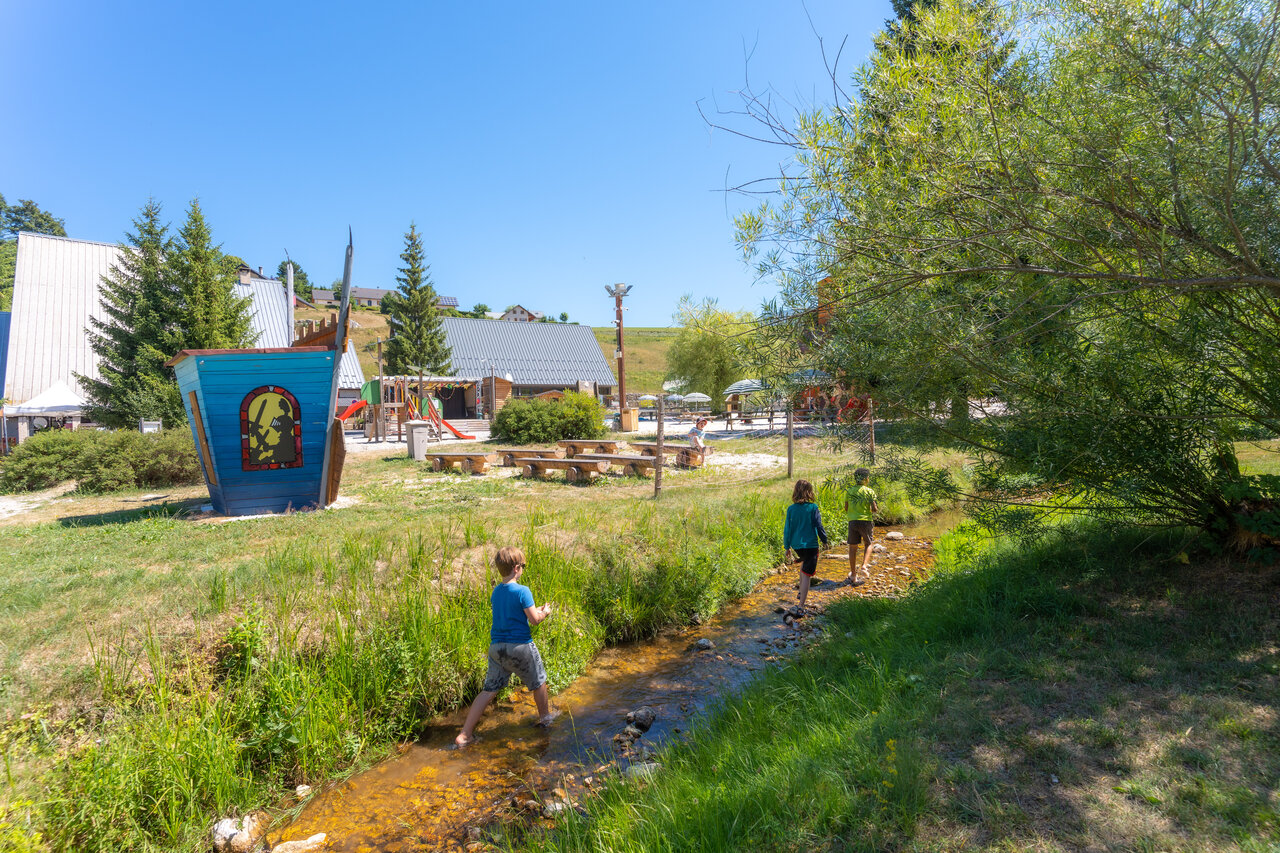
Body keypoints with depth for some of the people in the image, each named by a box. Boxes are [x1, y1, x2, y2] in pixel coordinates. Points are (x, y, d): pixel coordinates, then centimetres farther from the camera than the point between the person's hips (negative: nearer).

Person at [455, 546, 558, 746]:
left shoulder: (495, 592, 7)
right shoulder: (522, 591, -16)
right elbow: (534, 619, -14)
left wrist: (537, 610, 20)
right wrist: (545, 612, 7)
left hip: (496, 646, 6)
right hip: (520, 646, -6)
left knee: (489, 690, 9)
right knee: (538, 681, 19)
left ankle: (465, 734, 5)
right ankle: (545, 716, 38)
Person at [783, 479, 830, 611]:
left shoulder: (791, 509, -3)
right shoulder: (813, 508, -11)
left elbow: (787, 529, 2)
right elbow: (819, 526, -7)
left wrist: (787, 547, 11)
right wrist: (825, 540, 10)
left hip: (796, 545, 4)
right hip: (810, 544, -4)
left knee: (804, 562, 33)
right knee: (806, 575, 0)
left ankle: (801, 592, 34)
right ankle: (801, 605, -3)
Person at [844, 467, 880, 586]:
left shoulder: (849, 491, 4)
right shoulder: (869, 491, -6)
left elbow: (846, 509, 5)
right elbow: (874, 509, -9)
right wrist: (876, 509, 13)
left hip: (852, 521, 2)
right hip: (866, 521, -2)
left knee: (853, 547, 7)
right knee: (868, 544, 20)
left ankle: (853, 575, 12)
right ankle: (865, 566, -2)